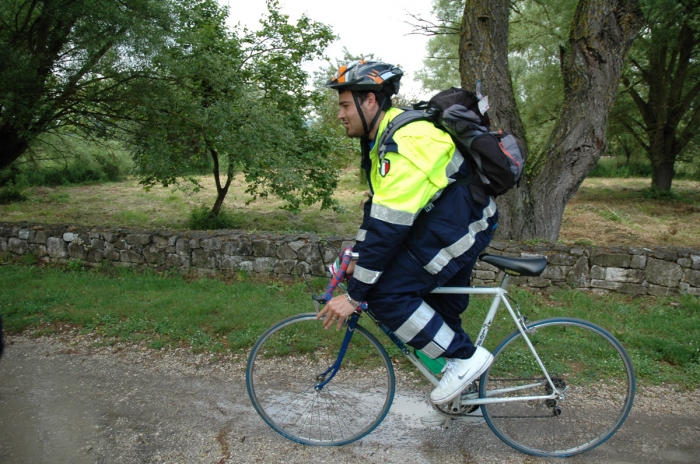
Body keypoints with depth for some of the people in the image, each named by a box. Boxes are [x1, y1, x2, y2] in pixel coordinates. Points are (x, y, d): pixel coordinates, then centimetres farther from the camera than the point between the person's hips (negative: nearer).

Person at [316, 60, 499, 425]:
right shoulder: (382, 138, 8)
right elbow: (377, 209, 14)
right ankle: (461, 397, 37)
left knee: (386, 293, -17)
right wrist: (355, 257, 9)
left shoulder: (405, 143, -26)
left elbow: (388, 227, -30)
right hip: (441, 222, 10)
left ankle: (465, 357, -2)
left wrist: (354, 294, -26)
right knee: (441, 314, 18)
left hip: (458, 227, -10)